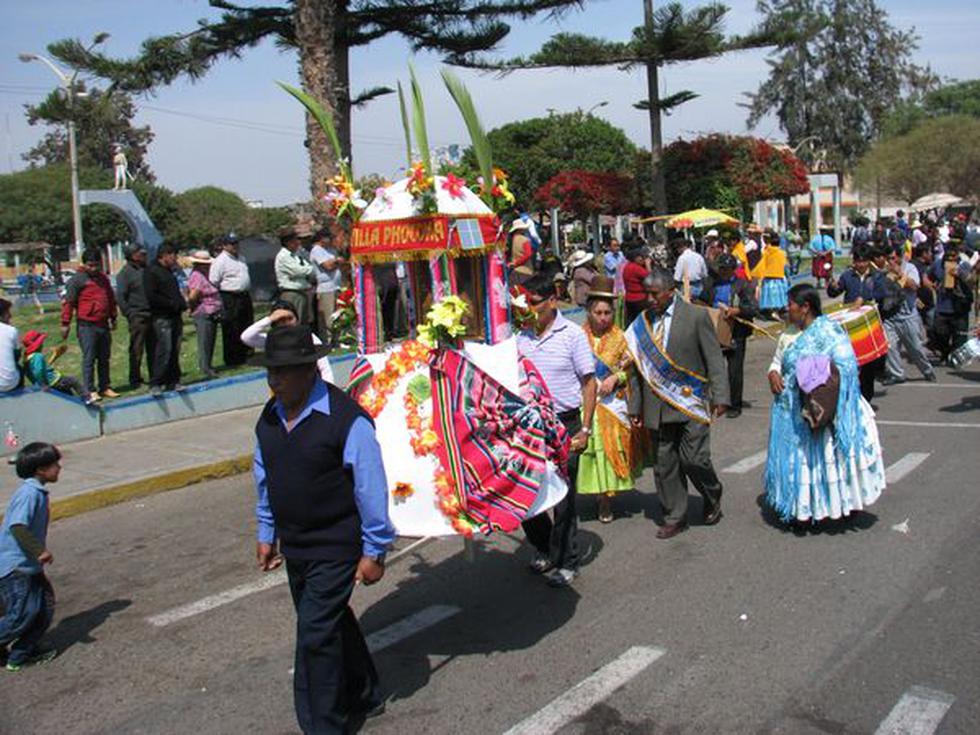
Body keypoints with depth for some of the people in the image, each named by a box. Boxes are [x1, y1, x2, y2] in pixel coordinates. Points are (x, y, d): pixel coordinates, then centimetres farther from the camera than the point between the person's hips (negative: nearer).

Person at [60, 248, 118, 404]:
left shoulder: (103, 278, 14)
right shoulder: (78, 279, -6)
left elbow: (111, 299, 24)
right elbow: (68, 302, -7)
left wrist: (112, 318, 25)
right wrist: (65, 323, -9)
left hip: (103, 325, 6)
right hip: (87, 326, -6)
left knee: (104, 358, 11)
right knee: (89, 359, -5)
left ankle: (104, 388, 20)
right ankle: (90, 392, -3)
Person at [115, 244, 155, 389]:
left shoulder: (146, 269, 15)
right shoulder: (125, 272, -6)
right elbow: (120, 297, -10)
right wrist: (130, 314, -14)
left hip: (151, 316, 7)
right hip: (138, 317, -6)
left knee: (153, 348, 10)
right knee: (137, 349, -2)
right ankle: (135, 380, 5)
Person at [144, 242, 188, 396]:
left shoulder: (169, 272, 21)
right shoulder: (151, 271, -6)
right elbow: (151, 296, -15)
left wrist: (182, 304, 7)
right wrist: (172, 304, -14)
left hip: (175, 316, 8)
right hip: (162, 318, -8)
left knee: (175, 351, 7)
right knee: (164, 350, -13)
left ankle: (173, 382, 12)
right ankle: (155, 384, -8)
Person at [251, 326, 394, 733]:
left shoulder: (346, 419, -21)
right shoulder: (269, 418, 1)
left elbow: (370, 486, -17)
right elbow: (264, 480, 13)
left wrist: (374, 551, -13)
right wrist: (266, 534, 17)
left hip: (335, 547, -7)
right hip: (294, 545, 7)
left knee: (315, 634, -6)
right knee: (332, 622, 21)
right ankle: (362, 696, 42)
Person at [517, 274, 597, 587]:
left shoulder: (572, 334, -5)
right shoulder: (521, 338, 7)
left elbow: (589, 383, -4)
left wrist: (585, 429, -9)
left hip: (564, 424, -4)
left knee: (563, 496, 2)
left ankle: (565, 561, 18)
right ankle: (544, 546, 31)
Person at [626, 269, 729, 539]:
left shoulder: (696, 316, -3)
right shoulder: (642, 323, 7)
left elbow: (714, 359, -4)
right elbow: (640, 366, 11)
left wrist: (720, 396, -12)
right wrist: (635, 406, 10)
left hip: (691, 402, -4)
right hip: (658, 405, 4)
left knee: (694, 458, -6)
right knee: (664, 464, 7)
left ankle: (713, 498, 25)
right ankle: (674, 518, 21)